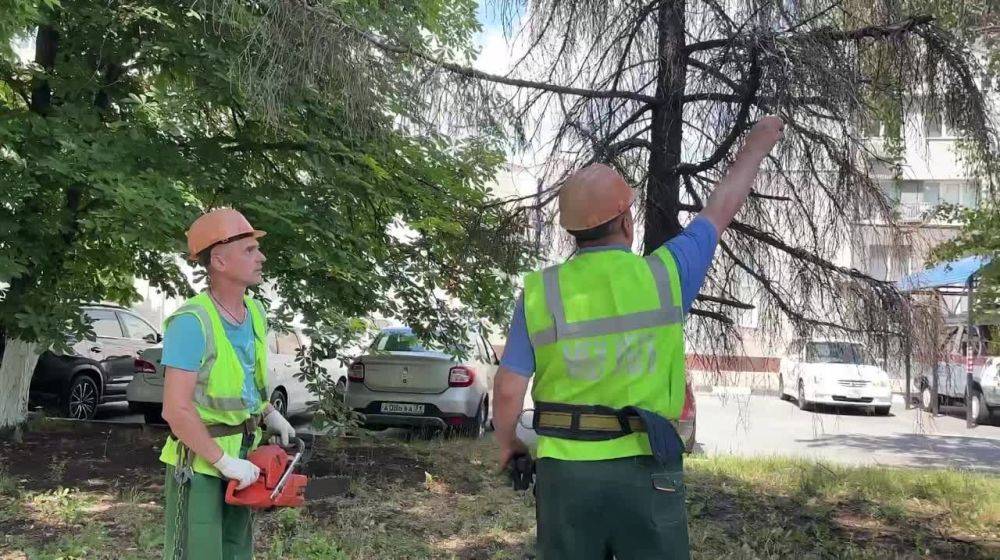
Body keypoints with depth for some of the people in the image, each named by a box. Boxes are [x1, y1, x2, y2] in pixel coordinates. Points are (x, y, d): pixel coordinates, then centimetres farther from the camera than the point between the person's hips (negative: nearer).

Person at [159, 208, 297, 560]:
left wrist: (271, 414, 4)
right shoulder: (192, 322, -23)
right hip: (198, 462, -8)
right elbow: (176, 411, -25)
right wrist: (225, 462, -22)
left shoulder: (256, 314, 3)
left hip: (241, 456, 8)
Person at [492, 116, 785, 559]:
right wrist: (758, 142, 25)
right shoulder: (663, 276, -6)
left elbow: (508, 391, -3)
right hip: (644, 471, -1)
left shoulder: (539, 292, -4)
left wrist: (507, 443, 18)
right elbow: (720, 211, 9)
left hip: (566, 470, 1)